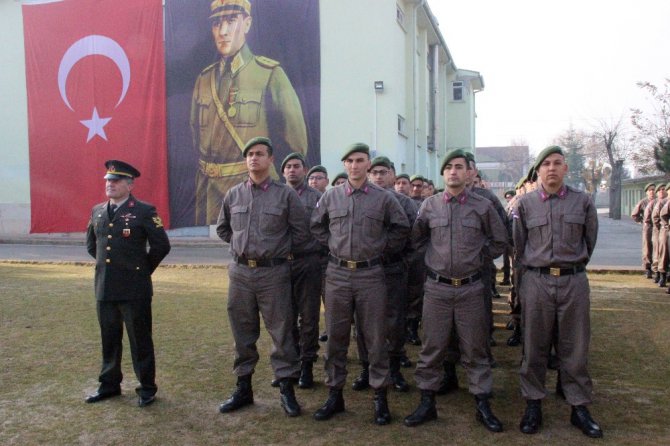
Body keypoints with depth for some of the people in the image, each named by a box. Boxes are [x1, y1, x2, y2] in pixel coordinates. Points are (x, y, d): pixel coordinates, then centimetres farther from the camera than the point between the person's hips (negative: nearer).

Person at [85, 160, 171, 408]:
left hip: (134, 289, -5)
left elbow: (162, 245, -8)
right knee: (109, 338, 16)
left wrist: (143, 269, -1)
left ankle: (147, 387, 16)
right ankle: (109, 384, 31)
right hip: (104, 287, 6)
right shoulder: (97, 211, 10)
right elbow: (90, 243, 26)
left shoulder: (144, 211, -8)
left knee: (140, 339, 4)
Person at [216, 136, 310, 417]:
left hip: (274, 272, -3)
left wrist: (278, 250, 5)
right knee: (242, 333, 11)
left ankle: (286, 389, 14)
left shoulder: (286, 195, -3)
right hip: (240, 271, 3)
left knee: (281, 332, 2)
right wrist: (242, 245, 11)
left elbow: (300, 233, 2)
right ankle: (243, 388, 24)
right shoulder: (234, 194, 7)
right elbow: (222, 228, 20)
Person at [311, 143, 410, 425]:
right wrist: (333, 246, 8)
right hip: (337, 274, 2)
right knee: (336, 336, 8)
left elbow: (401, 228, 11)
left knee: (375, 337, 4)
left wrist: (383, 249, 6)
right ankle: (335, 394, 20)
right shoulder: (330, 196, 5)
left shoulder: (384, 198, 1)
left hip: (371, 274, -2)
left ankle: (380, 396, 16)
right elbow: (316, 226, 17)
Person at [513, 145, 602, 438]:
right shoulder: (525, 203, 3)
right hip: (536, 281, 0)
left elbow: (590, 241, 15)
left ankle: (579, 406, 20)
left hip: (574, 281, 1)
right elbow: (518, 245, 9)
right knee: (534, 346, 6)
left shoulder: (583, 202, 4)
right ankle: (533, 404, 18)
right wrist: (535, 267, 11)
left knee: (574, 347, 7)